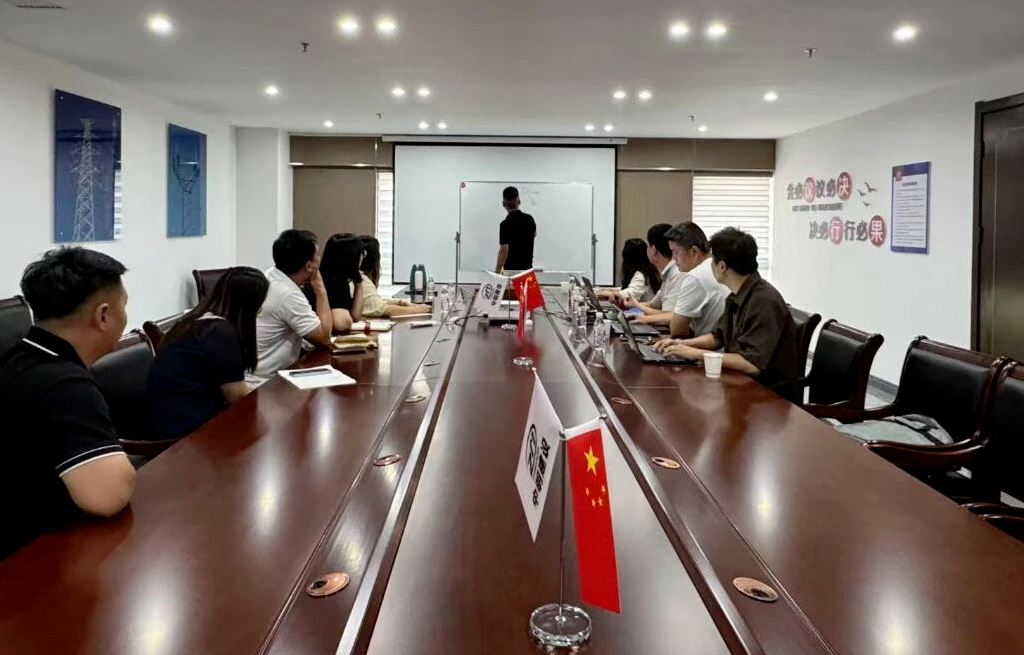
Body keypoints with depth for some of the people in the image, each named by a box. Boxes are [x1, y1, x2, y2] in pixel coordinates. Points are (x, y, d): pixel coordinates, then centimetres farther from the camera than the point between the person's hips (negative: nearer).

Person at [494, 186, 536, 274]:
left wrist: (497, 273, -12)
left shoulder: (506, 224, -17)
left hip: (511, 270, -6)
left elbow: (504, 251, -19)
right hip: (528, 268, 6)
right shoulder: (529, 219, 3)